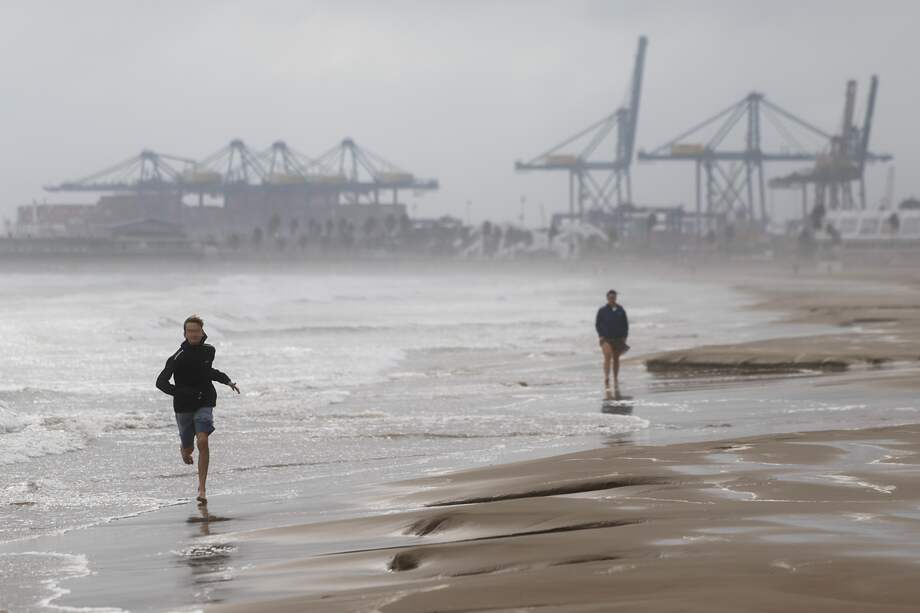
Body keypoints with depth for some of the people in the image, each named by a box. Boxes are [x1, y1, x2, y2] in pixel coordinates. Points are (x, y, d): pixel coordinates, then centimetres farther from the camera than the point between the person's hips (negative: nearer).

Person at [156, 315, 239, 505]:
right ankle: (184, 452, 52)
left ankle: (202, 489, -17)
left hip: (204, 405, 1)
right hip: (183, 407, -1)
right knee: (188, 448, 10)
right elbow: (161, 382, -19)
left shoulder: (209, 351, 3)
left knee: (202, 441, -19)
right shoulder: (178, 357, -13)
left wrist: (227, 381, 21)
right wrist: (182, 393, -30)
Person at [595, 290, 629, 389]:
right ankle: (606, 378, -27)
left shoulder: (621, 310, 5)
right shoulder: (602, 310, 0)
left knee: (616, 359, 9)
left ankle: (616, 380, 17)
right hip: (606, 338, -3)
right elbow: (597, 324, 3)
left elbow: (625, 324, 10)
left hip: (618, 338, 3)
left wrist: (624, 336, 1)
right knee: (607, 357, -20)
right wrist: (601, 335, -9)